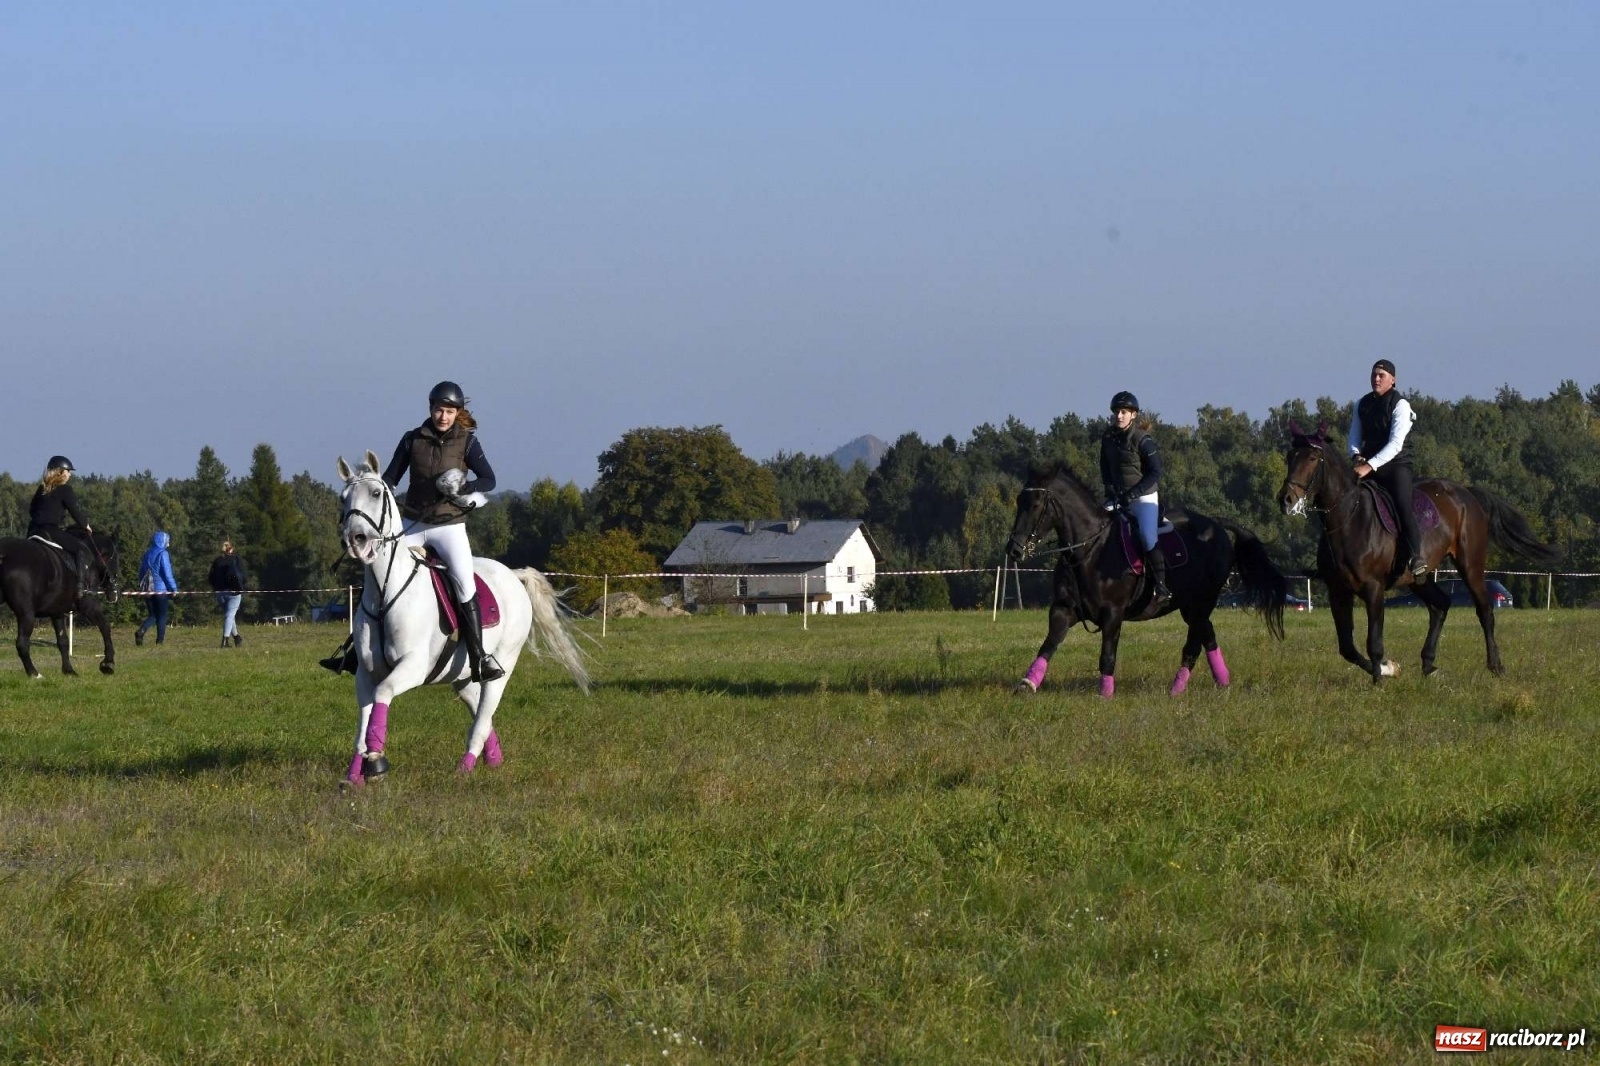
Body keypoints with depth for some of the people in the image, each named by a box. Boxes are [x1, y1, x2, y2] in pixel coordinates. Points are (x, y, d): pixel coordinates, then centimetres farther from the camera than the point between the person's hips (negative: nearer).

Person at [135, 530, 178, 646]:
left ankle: (140, 631, -13)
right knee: (162, 616, 6)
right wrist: (173, 588, -7)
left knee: (153, 615, 11)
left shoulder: (147, 554, 9)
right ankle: (160, 639, 5)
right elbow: (167, 573, -13)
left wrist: (141, 585, 22)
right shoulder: (163, 554, -10)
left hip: (147, 588, 5)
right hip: (161, 588, -5)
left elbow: (141, 571, 14)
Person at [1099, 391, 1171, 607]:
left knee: (1147, 537, -24)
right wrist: (1110, 490, 0)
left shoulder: (1143, 440, -12)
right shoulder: (1108, 438, 6)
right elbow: (1105, 469, 18)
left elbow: (1155, 473, -12)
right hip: (1118, 498, 6)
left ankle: (1161, 586, -18)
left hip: (1144, 497, -6)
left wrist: (1132, 494, -18)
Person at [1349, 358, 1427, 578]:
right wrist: (1356, 456, -9)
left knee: (1403, 504, -26)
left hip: (1396, 463, -6)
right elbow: (1355, 436, 15)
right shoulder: (1362, 404, 10)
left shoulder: (1400, 405, -8)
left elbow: (1395, 444, -18)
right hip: (1368, 464, 6)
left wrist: (1370, 465, -28)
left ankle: (1416, 557, -36)